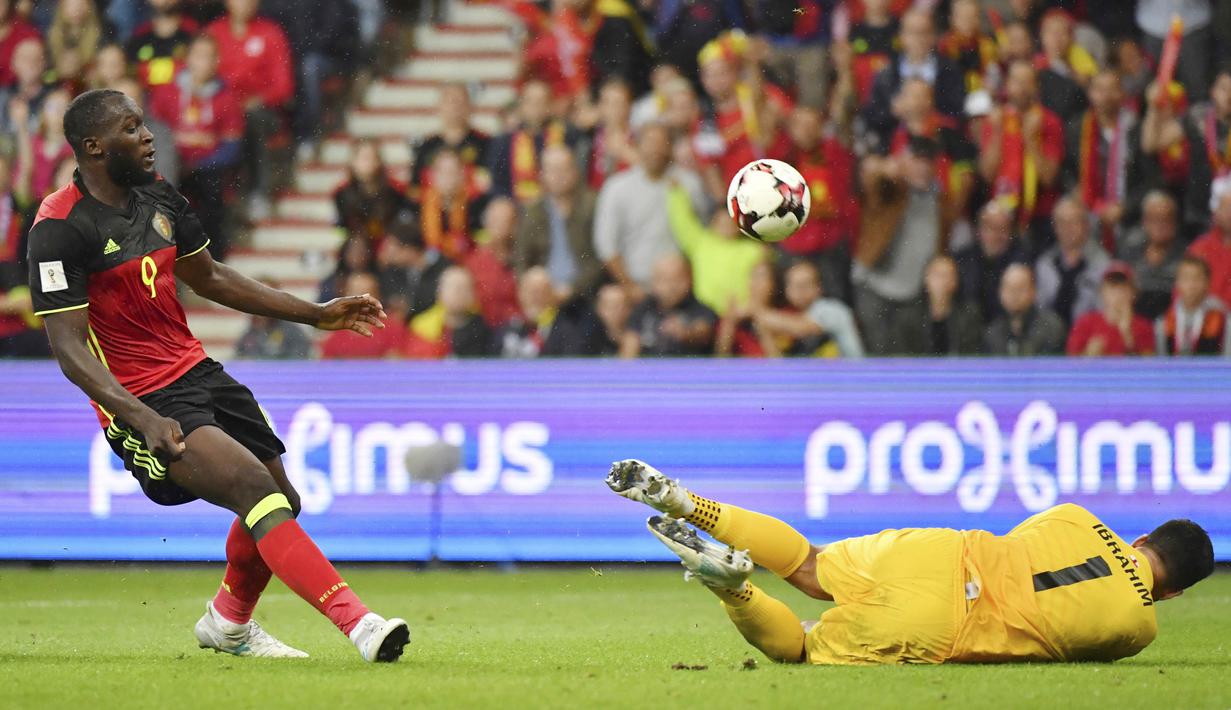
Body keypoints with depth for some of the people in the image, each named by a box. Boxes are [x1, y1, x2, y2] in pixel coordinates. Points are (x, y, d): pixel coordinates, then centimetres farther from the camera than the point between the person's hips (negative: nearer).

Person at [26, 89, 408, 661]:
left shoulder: (158, 200, 8)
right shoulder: (60, 228, -17)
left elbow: (209, 278, 23)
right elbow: (69, 347, -21)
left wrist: (317, 314, 22)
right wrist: (145, 419, -33)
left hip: (197, 373, 8)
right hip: (141, 400, -8)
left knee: (281, 501, 14)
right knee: (256, 487, -25)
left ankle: (229, 624, 41)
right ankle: (359, 624, -33)